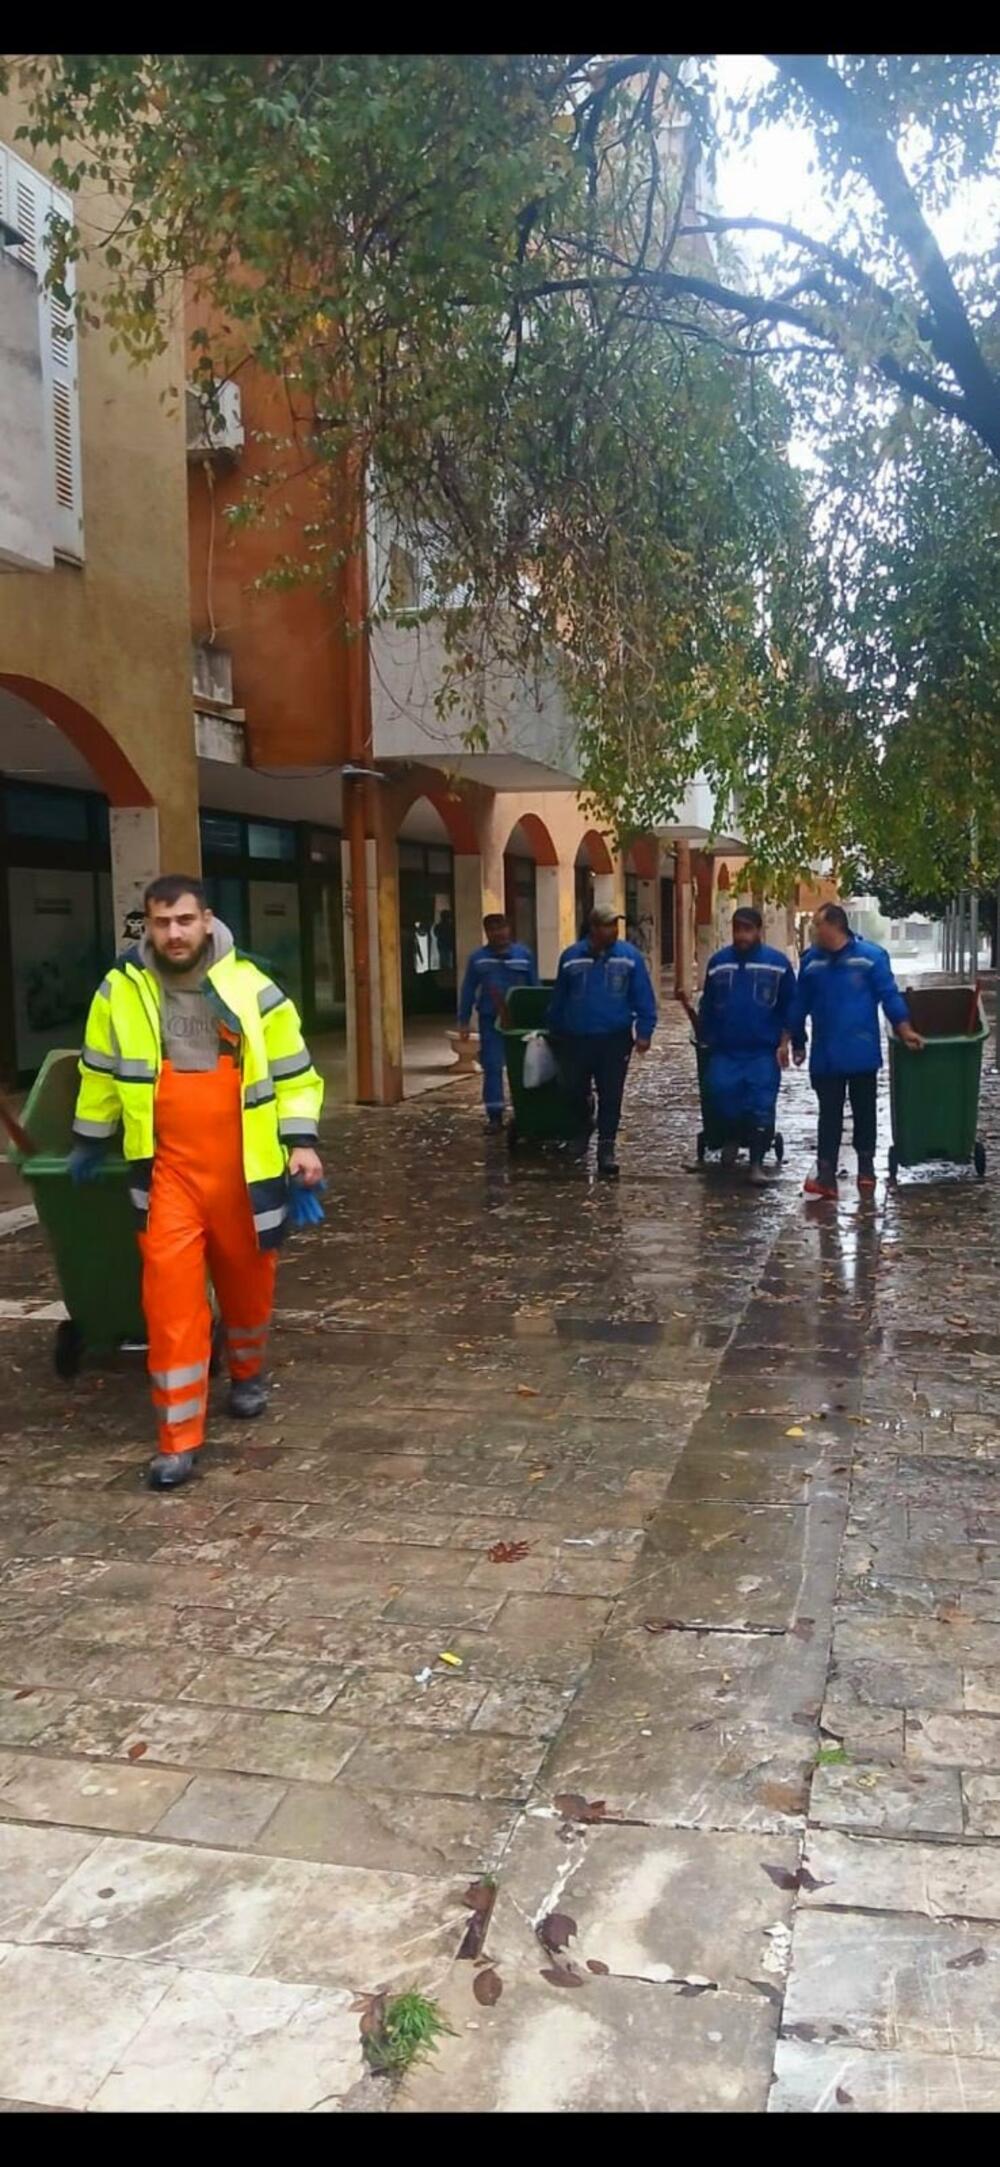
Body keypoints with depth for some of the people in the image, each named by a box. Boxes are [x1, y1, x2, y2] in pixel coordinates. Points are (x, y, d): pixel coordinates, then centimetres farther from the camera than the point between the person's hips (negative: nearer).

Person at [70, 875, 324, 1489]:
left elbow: (293, 1071, 1)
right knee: (170, 1288, -7)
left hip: (245, 1164, 0)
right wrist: (89, 1141, 19)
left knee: (247, 1277, 16)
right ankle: (179, 1438, 0)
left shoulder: (251, 988, -4)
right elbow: (101, 1073, 13)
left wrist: (302, 1142, -7)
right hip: (168, 1165, 0)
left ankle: (248, 1373, 46)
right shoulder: (122, 991, 0)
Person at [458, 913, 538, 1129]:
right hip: (490, 1020, 0)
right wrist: (464, 1021, 1)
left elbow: (534, 987, 6)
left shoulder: (524, 954, 2)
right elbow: (468, 990, 5)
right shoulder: (478, 958, 2)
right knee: (492, 1067, -1)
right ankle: (494, 1115, 6)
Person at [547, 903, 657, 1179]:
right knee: (575, 1091, 11)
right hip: (576, 1039, 2)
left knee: (611, 1096, 1)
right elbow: (559, 998, 10)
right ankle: (582, 1131, 38)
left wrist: (644, 1032, -10)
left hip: (615, 1039, -1)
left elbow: (643, 998, -3)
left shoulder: (630, 956, -4)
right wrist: (554, 1032, 15)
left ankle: (606, 1149, 10)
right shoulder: (571, 957, 1)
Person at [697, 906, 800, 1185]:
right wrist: (705, 1039, 14)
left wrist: (784, 1043, -4)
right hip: (725, 1051, 2)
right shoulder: (718, 962, 6)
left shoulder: (778, 962, -1)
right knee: (720, 1091, -15)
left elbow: (789, 1006, 3)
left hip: (764, 1052, -2)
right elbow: (707, 1005, 14)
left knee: (762, 1106, -4)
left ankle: (756, 1164, 6)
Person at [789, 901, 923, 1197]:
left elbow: (889, 995, -6)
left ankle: (866, 1167, 26)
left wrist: (904, 1029, -12)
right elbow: (799, 1005, 11)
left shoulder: (871, 955, -6)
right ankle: (825, 1175, 0)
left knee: (864, 1111, 10)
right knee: (829, 1114, 2)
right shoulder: (811, 960, 3)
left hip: (862, 1053, -2)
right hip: (825, 1056, 2)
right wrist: (798, 1043, 15)